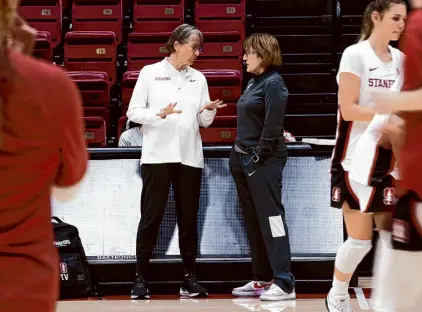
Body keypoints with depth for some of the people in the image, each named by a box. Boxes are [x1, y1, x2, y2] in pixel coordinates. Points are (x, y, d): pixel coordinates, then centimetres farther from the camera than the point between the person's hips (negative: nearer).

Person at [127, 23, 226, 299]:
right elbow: (134, 112, -2)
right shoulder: (151, 73, 1)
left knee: (188, 217, 5)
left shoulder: (198, 78, 12)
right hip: (158, 155, -4)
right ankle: (141, 278, 0)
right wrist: (160, 114, -18)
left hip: (190, 157, 4)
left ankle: (190, 277, 10)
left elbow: (204, 121, 10)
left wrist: (211, 109, -11)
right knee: (152, 215, -4)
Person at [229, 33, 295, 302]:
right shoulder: (254, 82, 15)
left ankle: (285, 283, -10)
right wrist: (239, 155, 12)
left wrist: (257, 157, -17)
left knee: (271, 219, -10)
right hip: (245, 160, 9)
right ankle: (263, 279, 17)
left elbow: (272, 127, -18)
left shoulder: (273, 83, -12)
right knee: (253, 222, 11)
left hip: (264, 162, -9)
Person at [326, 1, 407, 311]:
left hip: (390, 159, 6)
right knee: (360, 240, -3)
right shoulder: (355, 54, -9)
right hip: (357, 161, -6)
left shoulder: (400, 58, 10)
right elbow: (348, 110, -15)